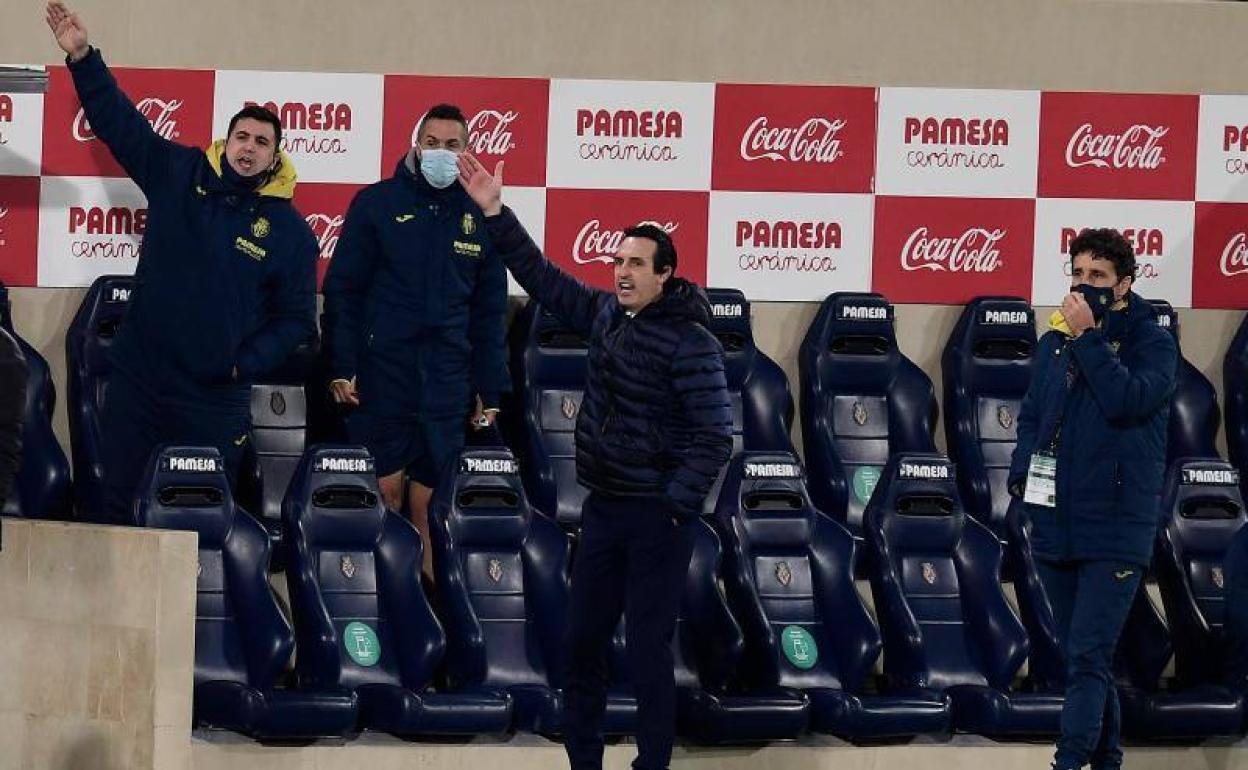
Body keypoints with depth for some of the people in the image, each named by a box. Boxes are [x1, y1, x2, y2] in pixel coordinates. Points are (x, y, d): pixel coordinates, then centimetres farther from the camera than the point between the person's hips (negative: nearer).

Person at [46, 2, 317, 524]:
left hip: (217, 401, -1)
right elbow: (120, 122, 6)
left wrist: (244, 364, -8)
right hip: (138, 383, 1)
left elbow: (296, 319, 4)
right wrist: (82, 58, -2)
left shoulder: (290, 231, 0)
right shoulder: (179, 175, 3)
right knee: (116, 505, 1)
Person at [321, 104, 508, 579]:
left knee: (429, 504, 2)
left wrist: (491, 392, 10)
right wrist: (342, 368, -6)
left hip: (447, 382, 2)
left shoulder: (479, 215, 9)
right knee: (384, 495, -4)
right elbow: (342, 288, 1)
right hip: (381, 374, -2)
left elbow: (489, 312, 14)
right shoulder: (377, 203, 2)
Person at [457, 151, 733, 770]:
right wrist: (495, 213, 8)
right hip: (603, 508, 8)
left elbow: (715, 437, -18)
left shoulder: (690, 343, -15)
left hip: (657, 518, -8)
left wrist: (676, 503, -19)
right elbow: (543, 277, 14)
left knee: (647, 652, -4)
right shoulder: (607, 314, 6)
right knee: (582, 643, 12)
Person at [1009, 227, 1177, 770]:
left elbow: (1127, 400, -21)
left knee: (1088, 658, -15)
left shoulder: (1151, 342, -3)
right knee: (1083, 657, 13)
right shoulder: (1053, 344, 14)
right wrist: (1021, 474, 5)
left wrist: (1089, 339, -18)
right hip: (1054, 524, 6)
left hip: (1115, 527, -6)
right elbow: (1030, 416, 21)